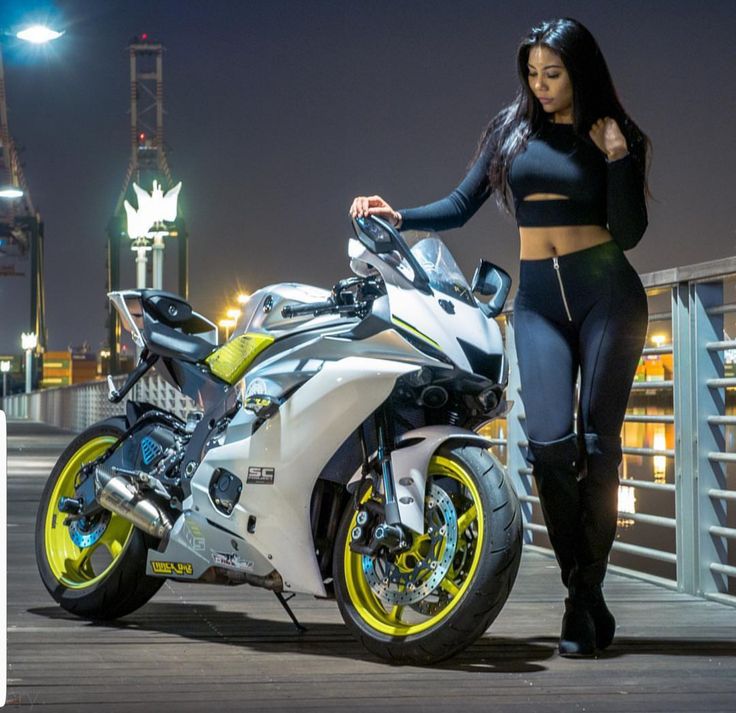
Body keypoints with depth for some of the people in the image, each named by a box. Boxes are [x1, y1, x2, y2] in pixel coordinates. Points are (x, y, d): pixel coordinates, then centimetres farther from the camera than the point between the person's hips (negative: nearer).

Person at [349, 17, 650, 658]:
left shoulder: (613, 136, 6)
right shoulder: (513, 128, 12)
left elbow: (629, 232, -2)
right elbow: (461, 207, 12)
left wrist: (616, 158, -10)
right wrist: (399, 217, -2)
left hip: (606, 292, -2)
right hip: (538, 298, 2)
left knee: (597, 443, -6)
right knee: (550, 440, -15)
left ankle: (587, 593, 1)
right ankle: (584, 597, -6)